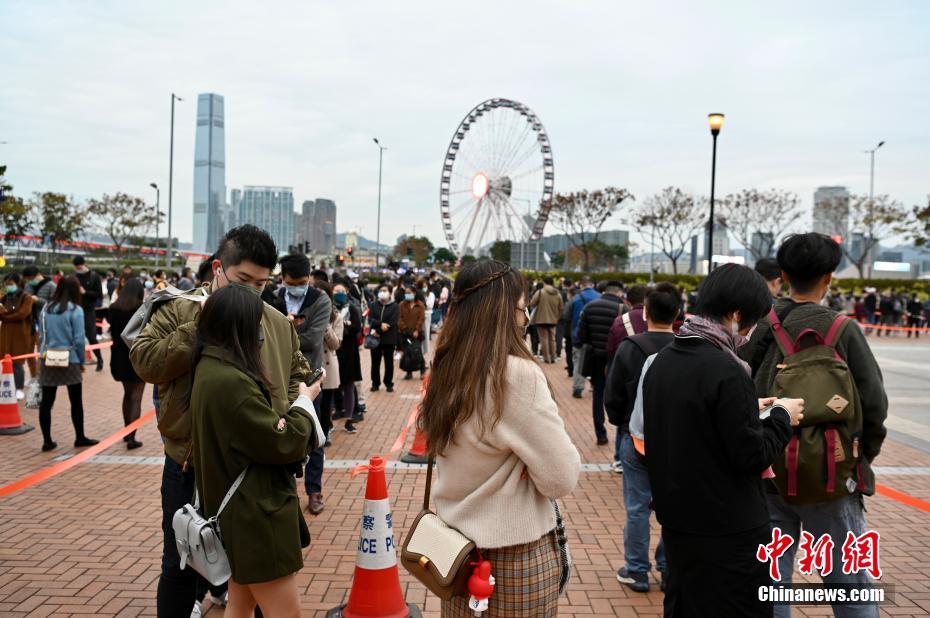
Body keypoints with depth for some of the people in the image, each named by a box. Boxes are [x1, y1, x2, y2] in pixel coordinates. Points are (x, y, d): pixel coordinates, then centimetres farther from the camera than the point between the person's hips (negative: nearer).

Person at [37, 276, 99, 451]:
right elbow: (78, 339, -10)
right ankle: (80, 438, 17)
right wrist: (82, 360, 1)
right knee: (76, 401, 9)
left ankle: (47, 440, 11)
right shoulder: (75, 310, -9)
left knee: (46, 402, 7)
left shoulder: (46, 309, 6)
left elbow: (41, 335, 8)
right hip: (70, 361, -4)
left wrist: (43, 354, 15)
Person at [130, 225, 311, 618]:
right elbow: (145, 362, -16)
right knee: (182, 563, 14)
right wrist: (204, 327, -20)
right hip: (191, 465, -2)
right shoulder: (179, 310, -5)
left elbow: (298, 374, 13)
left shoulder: (278, 323, 4)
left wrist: (285, 416, -4)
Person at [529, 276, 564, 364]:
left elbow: (532, 304, -11)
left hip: (541, 320, -4)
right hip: (553, 320, 4)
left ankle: (546, 358, 2)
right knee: (552, 339, 15)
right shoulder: (558, 294, 2)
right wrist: (557, 317, 19)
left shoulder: (540, 292, -12)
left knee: (544, 339, 2)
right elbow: (561, 309, 6)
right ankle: (553, 358, 18)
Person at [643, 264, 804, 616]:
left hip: (677, 520, 8)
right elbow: (752, 456, -19)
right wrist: (781, 417, -3)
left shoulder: (662, 361, 4)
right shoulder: (726, 371, -22)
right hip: (728, 533, -8)